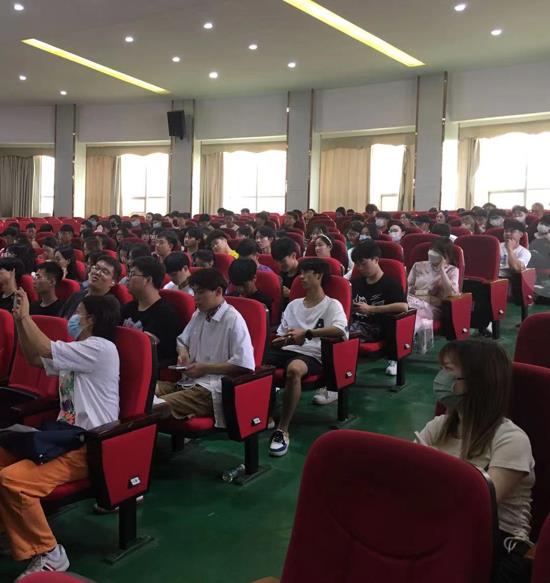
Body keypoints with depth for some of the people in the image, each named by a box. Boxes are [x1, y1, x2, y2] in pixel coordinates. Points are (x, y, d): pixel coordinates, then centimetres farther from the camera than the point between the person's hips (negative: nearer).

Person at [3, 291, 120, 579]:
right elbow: (34, 358, 28)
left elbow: (45, 349, -21)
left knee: (11, 480, -26)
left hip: (89, 446, -11)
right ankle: (15, 533, 13)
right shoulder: (77, 349, 20)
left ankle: (48, 553, -10)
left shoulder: (101, 348, -14)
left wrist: (26, 316, -8)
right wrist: (19, 322, 16)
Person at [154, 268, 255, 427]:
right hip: (187, 381, 8)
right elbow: (182, 340, 34)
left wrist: (205, 368, -13)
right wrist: (183, 352, 8)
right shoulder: (198, 314, 16)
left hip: (211, 389, -8)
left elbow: (245, 364, -17)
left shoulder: (233, 320, -10)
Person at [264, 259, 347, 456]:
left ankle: (283, 429, -32)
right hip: (288, 350, 6)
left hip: (312, 355, -5)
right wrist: (284, 339, -3)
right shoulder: (293, 304, 23)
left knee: (294, 369, -41)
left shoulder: (332, 305, 5)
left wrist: (306, 333, -18)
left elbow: (340, 331, -16)